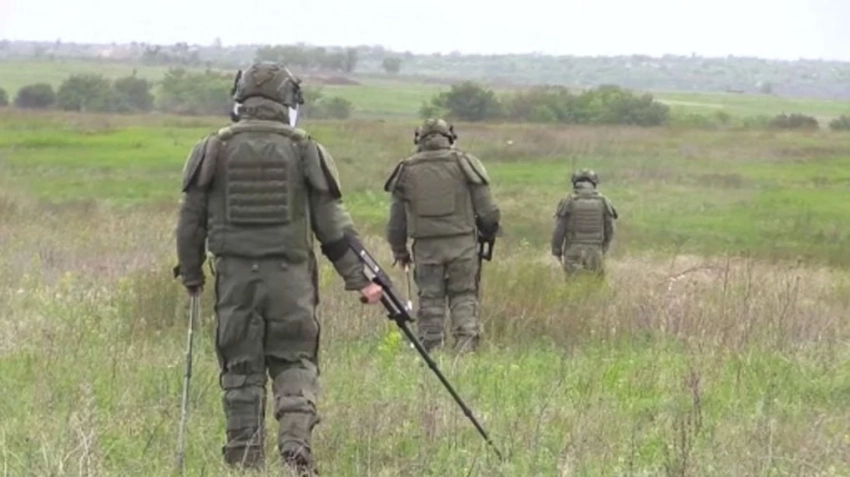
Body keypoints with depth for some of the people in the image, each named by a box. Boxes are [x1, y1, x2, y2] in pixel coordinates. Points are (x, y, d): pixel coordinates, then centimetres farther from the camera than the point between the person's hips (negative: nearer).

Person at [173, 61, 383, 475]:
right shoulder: (305, 151, 1)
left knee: (241, 370, 8)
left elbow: (191, 220, 6)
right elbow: (332, 225, 1)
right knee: (295, 363, 7)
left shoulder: (213, 150, 3)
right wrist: (360, 279, 7)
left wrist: (191, 275, 20)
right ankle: (296, 437, -15)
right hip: (291, 277, -1)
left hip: (235, 276, 1)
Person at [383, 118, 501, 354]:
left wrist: (399, 250, 23)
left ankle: (430, 349, 6)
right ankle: (466, 341, -8)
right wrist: (487, 234, 21)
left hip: (425, 246, 1)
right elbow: (487, 211, 2)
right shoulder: (465, 163, 1)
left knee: (429, 299, 7)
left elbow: (396, 219, 11)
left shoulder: (406, 170, 7)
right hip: (462, 243, -1)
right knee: (464, 295, 6)